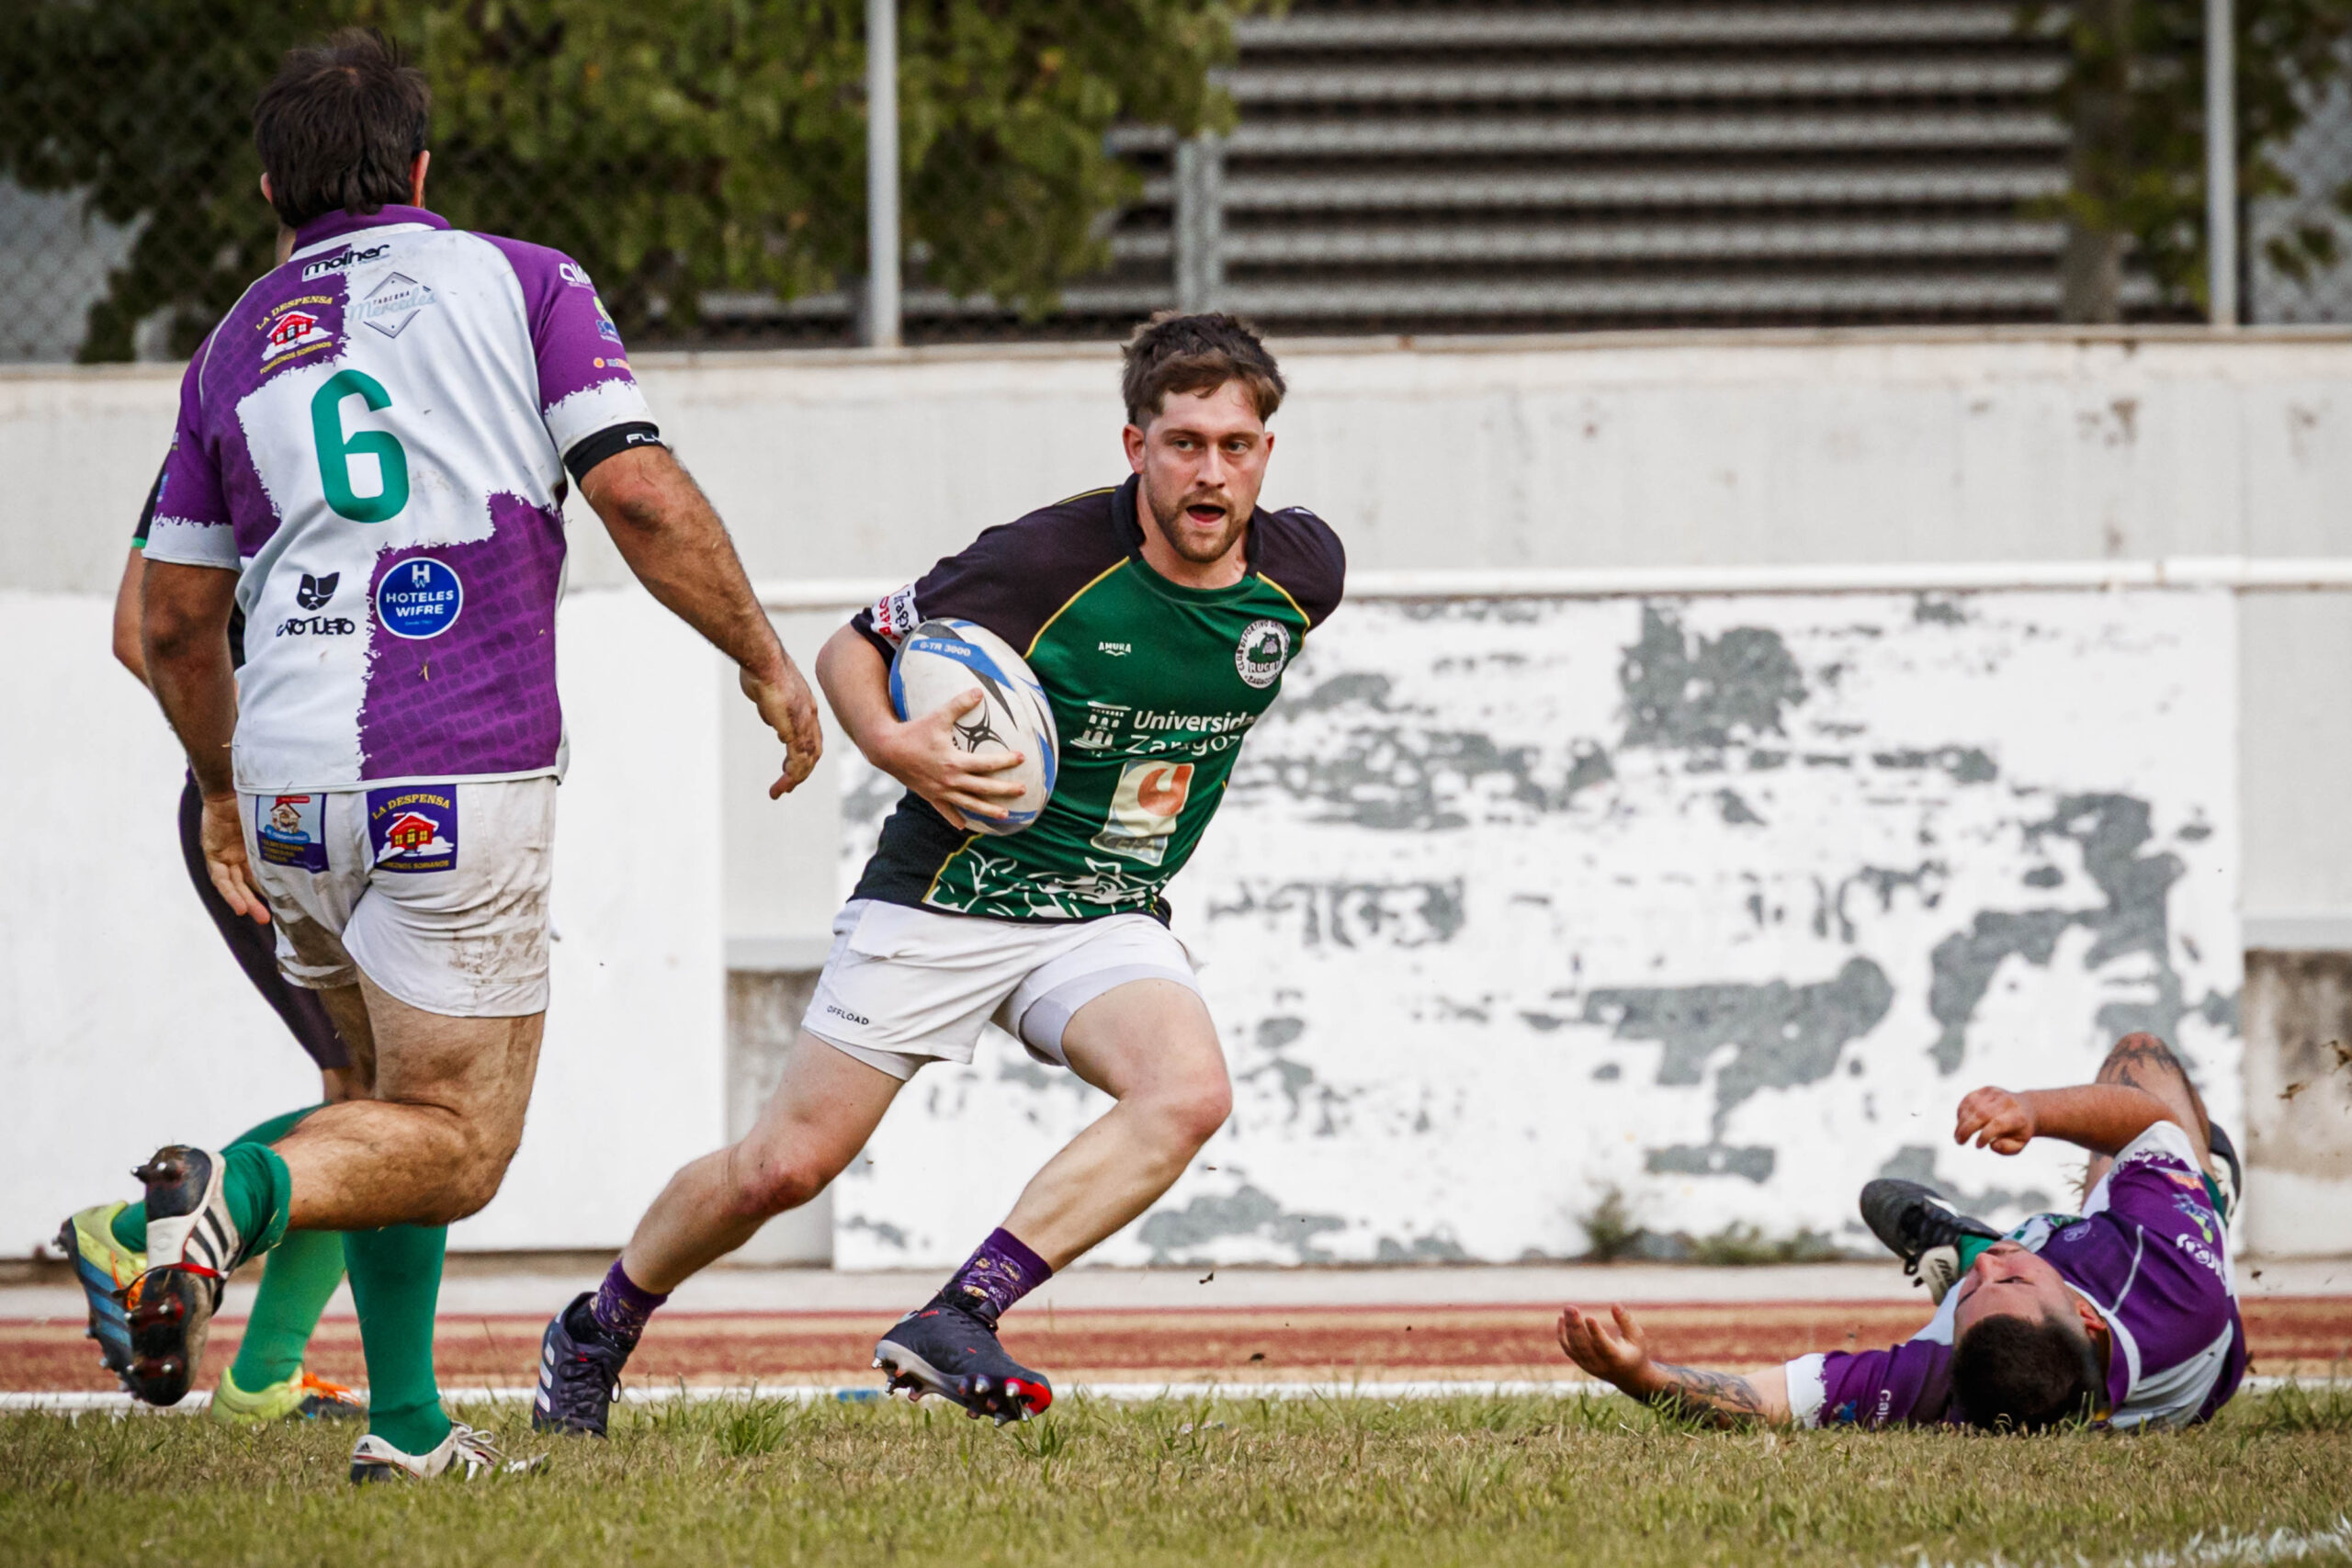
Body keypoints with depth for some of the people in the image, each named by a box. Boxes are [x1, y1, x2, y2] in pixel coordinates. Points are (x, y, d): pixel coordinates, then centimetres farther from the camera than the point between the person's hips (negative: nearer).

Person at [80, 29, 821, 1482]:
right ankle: (242, 1190, -29)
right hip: (466, 777, -5)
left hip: (291, 790, 5)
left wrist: (225, 788, 33)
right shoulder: (521, 283, 5)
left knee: (401, 1094, 23)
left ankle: (406, 1419, 16)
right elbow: (643, 498, -6)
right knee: (453, 1140, -1)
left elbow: (174, 622, 18)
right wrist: (768, 660, 5)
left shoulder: (239, 345, 15)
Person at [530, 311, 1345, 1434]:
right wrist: (895, 744, -28)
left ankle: (957, 1320, -28)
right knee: (786, 1166, -2)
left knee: (1189, 1093, -28)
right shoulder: (1047, 560, -20)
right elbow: (850, 651, -7)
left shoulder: (1302, 571, -7)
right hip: (942, 904, -3)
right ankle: (597, 1330, 25)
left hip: (1108, 921, 3)